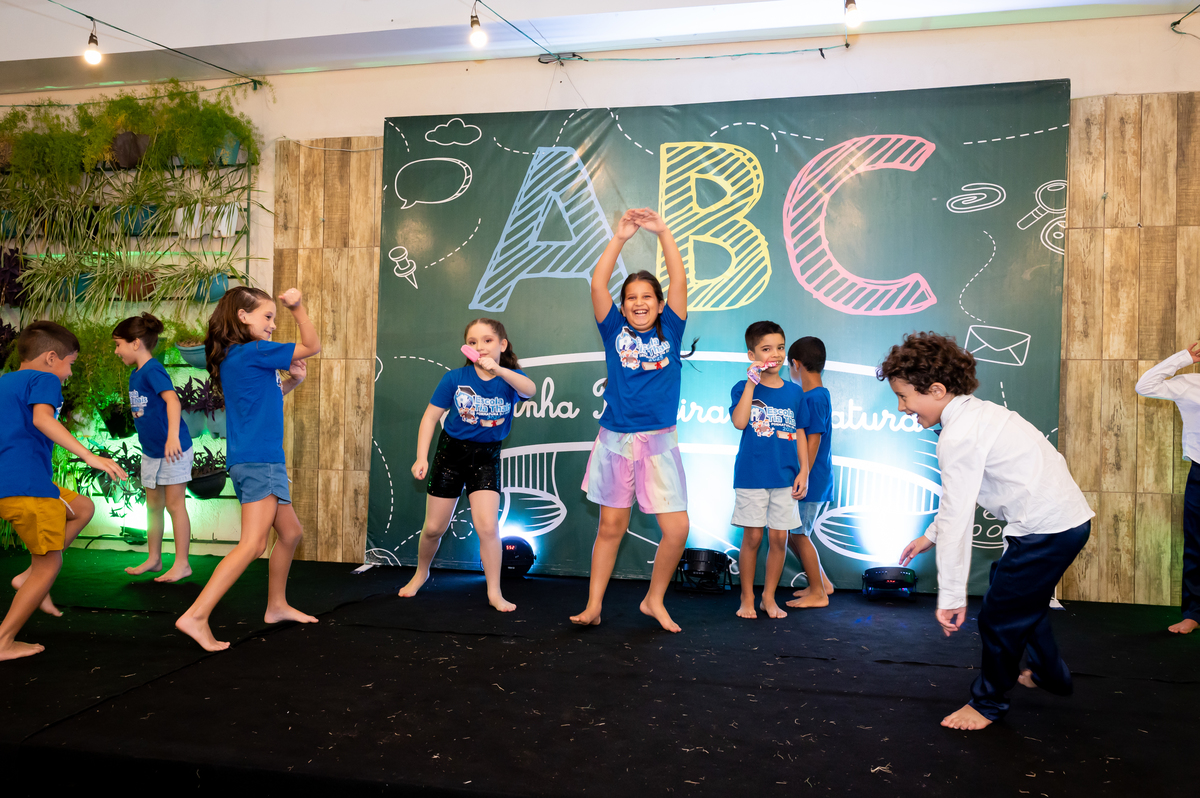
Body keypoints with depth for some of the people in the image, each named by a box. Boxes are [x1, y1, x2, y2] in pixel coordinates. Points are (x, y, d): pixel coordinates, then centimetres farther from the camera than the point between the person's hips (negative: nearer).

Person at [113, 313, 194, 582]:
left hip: (174, 449, -9)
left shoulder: (153, 370, -18)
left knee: (175, 504, -3)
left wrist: (172, 436, -43)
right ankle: (153, 558, 28)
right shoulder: (135, 375, 11)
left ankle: (182, 564, 5)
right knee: (153, 506, 16)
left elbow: (172, 400, -32)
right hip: (151, 451, 9)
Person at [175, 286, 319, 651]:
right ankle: (196, 616, -18)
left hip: (265, 461, 10)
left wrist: (291, 381, 13)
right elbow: (313, 346, -5)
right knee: (253, 544, -16)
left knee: (291, 532, 19)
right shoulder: (254, 352, -12)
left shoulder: (235, 357, 15)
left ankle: (276, 605, 32)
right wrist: (297, 307, -2)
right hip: (256, 460, -10)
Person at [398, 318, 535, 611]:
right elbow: (430, 417, -6)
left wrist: (498, 370, -52)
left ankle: (495, 593, 4)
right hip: (451, 452, 1)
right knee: (433, 528, 10)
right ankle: (421, 573, 40)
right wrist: (422, 457, -16)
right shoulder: (455, 378, -11)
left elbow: (529, 390, -36)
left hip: (486, 457, -1)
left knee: (487, 526, -12)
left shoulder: (510, 378, -11)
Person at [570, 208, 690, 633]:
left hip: (660, 442, 0)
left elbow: (679, 281, -3)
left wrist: (662, 231, -7)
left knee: (677, 529, -3)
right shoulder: (614, 332, 5)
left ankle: (654, 600, 18)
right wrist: (619, 238, -9)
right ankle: (593, 605, 18)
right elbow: (597, 285, -6)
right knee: (610, 527, 7)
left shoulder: (669, 331, 6)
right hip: (615, 441, 0)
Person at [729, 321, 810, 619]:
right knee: (752, 537, 2)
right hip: (751, 476, -2)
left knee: (779, 538, 5)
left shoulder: (794, 392, 7)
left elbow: (800, 435, 9)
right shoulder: (743, 389, 0)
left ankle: (769, 597, 20)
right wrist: (751, 384, -19)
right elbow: (739, 422, -19)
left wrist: (804, 472, 2)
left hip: (785, 477, 3)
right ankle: (747, 598, 17)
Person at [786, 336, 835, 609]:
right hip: (817, 482, 9)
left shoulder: (813, 399, -17)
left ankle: (818, 593, 12)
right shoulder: (821, 395, 12)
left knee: (798, 534, 1)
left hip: (812, 482, -9)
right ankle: (821, 582, 26)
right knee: (790, 532, 15)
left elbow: (813, 443, -20)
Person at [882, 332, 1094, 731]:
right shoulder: (976, 412, 11)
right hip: (1070, 517, 11)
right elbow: (960, 495, 22)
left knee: (999, 616, 2)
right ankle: (1049, 674, 48)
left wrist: (951, 597, -18)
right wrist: (930, 535, 28)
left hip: (1046, 529, -11)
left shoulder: (959, 436, -20)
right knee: (1025, 601, 29)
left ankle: (988, 702, 21)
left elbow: (957, 518, -21)